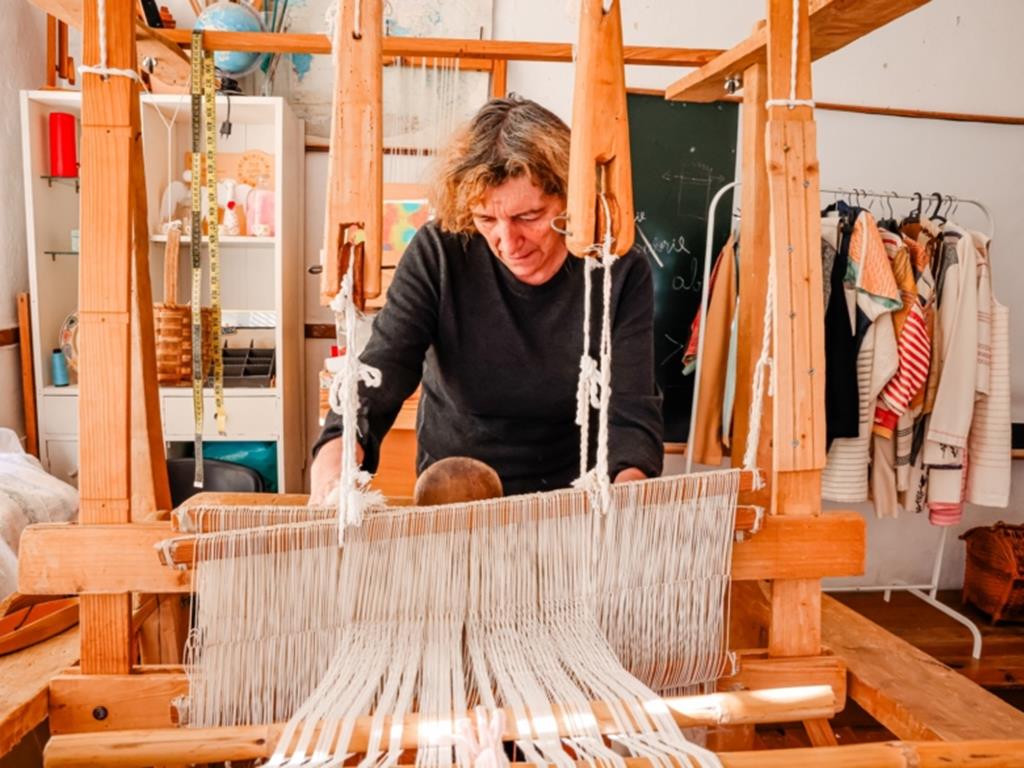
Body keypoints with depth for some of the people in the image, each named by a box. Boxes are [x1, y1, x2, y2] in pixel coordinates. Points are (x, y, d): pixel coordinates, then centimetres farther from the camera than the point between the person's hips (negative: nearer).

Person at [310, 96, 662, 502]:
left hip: (573, 501, 0)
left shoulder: (621, 273, -12)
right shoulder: (437, 255, -13)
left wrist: (625, 492, -35)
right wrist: (336, 455, -39)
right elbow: (381, 370, -19)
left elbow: (632, 413, -14)